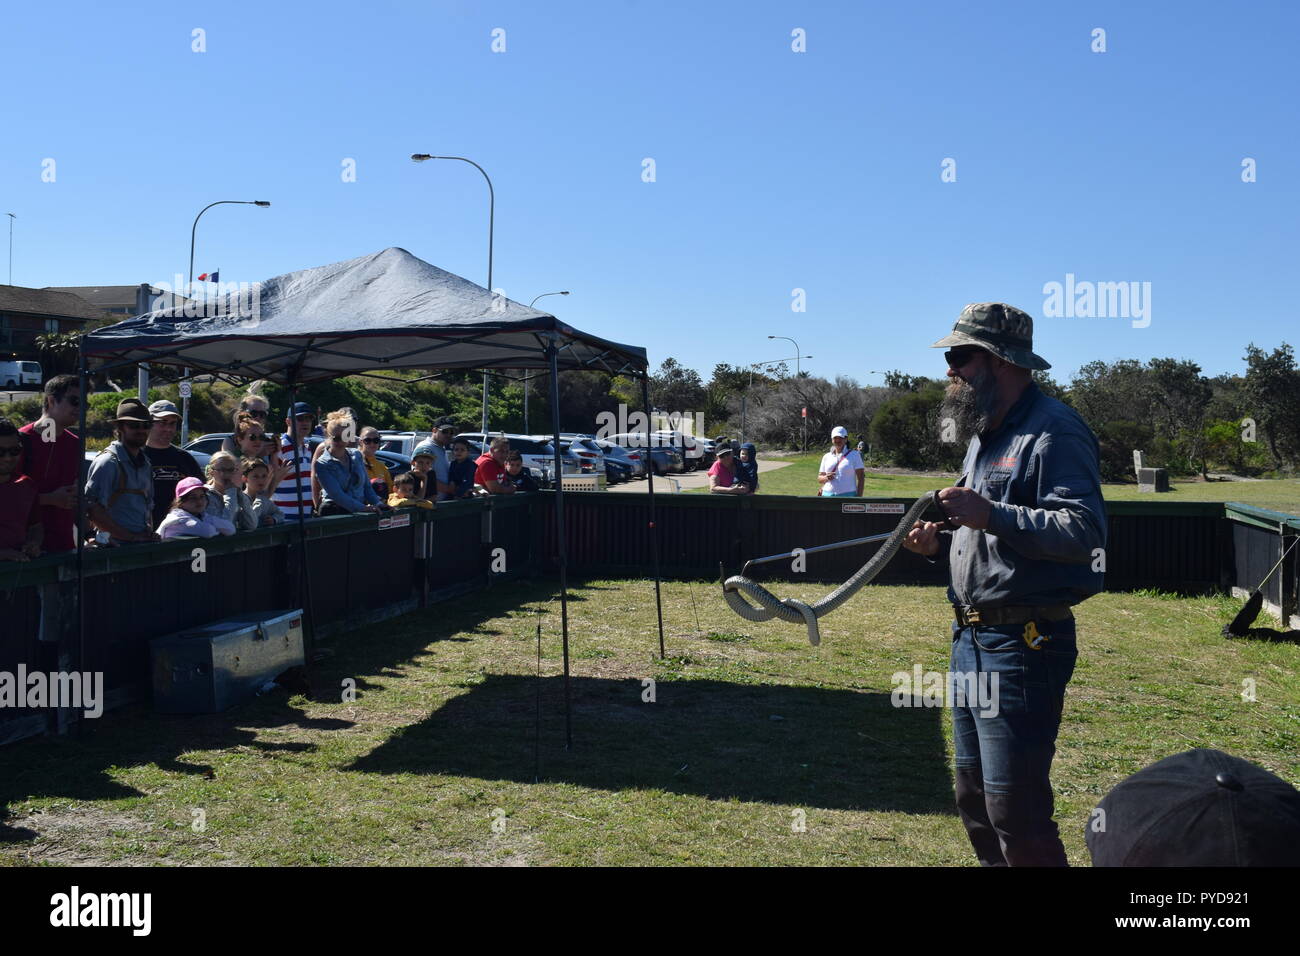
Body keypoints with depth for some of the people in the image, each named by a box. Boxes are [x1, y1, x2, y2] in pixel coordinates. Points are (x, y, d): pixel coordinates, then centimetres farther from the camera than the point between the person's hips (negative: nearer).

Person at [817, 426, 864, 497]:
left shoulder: (854, 455, 3)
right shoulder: (826, 457, 13)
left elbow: (861, 478, -1)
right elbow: (819, 479, 15)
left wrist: (859, 498, -10)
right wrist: (826, 478, -8)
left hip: (848, 495, -3)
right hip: (828, 494, 3)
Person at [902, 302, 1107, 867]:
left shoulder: (1052, 432, -14)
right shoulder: (985, 435, 18)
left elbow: (1085, 530, -25)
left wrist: (991, 516, -29)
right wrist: (942, 545, 8)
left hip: (1023, 645, -10)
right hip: (971, 639, 10)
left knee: (1014, 811, -5)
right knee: (974, 798, 19)